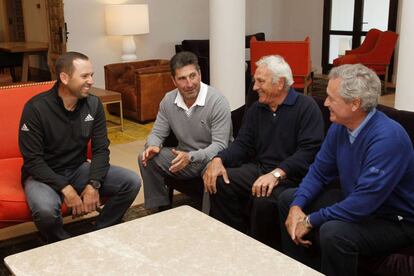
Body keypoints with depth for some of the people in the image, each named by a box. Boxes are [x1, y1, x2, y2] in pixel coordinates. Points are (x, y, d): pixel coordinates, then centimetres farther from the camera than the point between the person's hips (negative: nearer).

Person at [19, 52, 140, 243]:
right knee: (45, 209, -37)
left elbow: (101, 149, -4)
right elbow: (32, 160, -18)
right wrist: (65, 189, -26)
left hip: (79, 169, 5)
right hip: (44, 175, -4)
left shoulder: (93, 104, -5)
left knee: (131, 182, -14)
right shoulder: (36, 108, -18)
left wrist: (94, 185, -20)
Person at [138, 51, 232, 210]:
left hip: (211, 158, -5)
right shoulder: (168, 100, -1)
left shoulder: (218, 102, -18)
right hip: (183, 156, 5)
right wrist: (153, 146, -18)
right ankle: (161, 209, 3)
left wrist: (190, 157, -37)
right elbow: (157, 133, 7)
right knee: (146, 159, -12)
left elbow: (219, 145, -21)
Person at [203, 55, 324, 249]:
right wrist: (218, 160, -8)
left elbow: (309, 151, -18)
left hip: (289, 176, -6)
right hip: (258, 168, 7)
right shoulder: (256, 109, 15)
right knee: (218, 183, -15)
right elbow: (242, 144, 12)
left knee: (264, 200, -34)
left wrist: (277, 174, -30)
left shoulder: (306, 107, -7)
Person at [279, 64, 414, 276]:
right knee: (288, 198, 9)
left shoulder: (387, 137, -30)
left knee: (333, 232, -36)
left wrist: (311, 220, -24)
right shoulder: (339, 127, -5)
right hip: (355, 203, 9)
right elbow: (319, 171, 4)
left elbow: (363, 202, -33)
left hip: (395, 221, -8)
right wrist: (297, 207, -13)